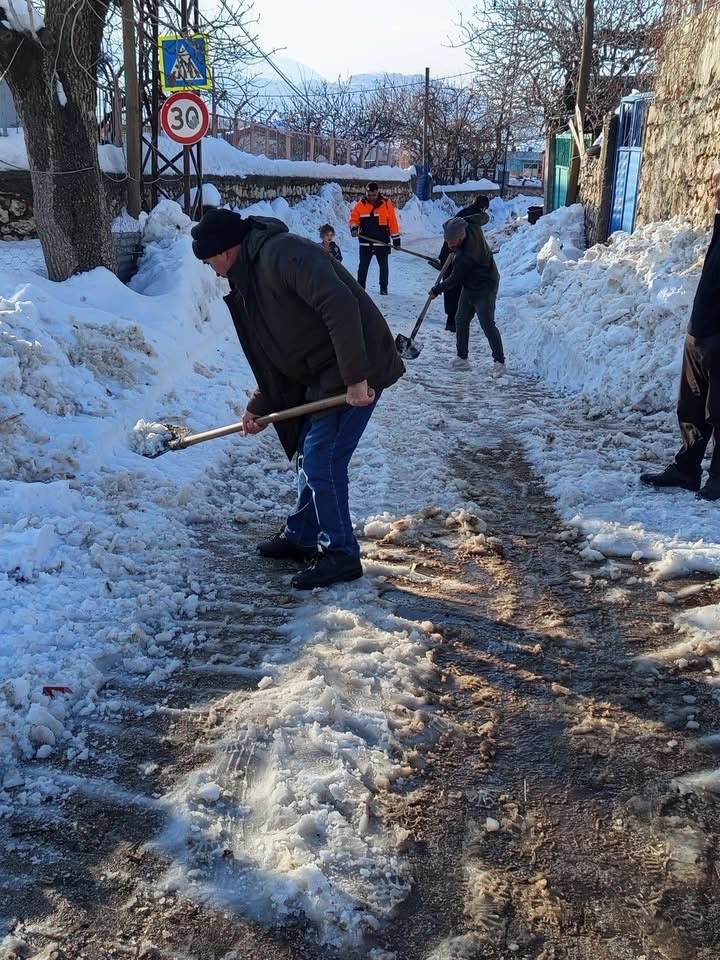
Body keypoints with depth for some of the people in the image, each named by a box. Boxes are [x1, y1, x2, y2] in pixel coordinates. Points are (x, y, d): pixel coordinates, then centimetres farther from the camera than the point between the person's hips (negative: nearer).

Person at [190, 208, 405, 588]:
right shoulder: (250, 280, 14)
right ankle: (301, 536, 33)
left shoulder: (283, 253, -19)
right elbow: (274, 353, 20)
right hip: (323, 373, 10)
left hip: (355, 373, -10)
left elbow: (340, 306, -30)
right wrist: (259, 407, 16)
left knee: (322, 461, -7)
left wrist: (356, 378, -31)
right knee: (308, 454, 18)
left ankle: (340, 554, 6)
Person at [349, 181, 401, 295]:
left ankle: (383, 287, 21)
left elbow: (393, 223, -2)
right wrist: (354, 228, -16)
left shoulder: (386, 204, -4)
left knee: (383, 266, 9)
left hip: (382, 242, -1)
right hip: (365, 242, 1)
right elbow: (354, 218, 7)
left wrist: (396, 239, -2)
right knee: (363, 266, 4)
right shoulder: (360, 205, -1)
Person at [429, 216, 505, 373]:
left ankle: (500, 361, -4)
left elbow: (454, 280, -20)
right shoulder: (473, 229, -12)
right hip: (469, 287, 10)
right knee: (461, 320, 9)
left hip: (484, 289, -10)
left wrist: (437, 289, -4)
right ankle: (462, 358, 15)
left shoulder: (465, 257, -33)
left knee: (487, 324, -11)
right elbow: (479, 217, 10)